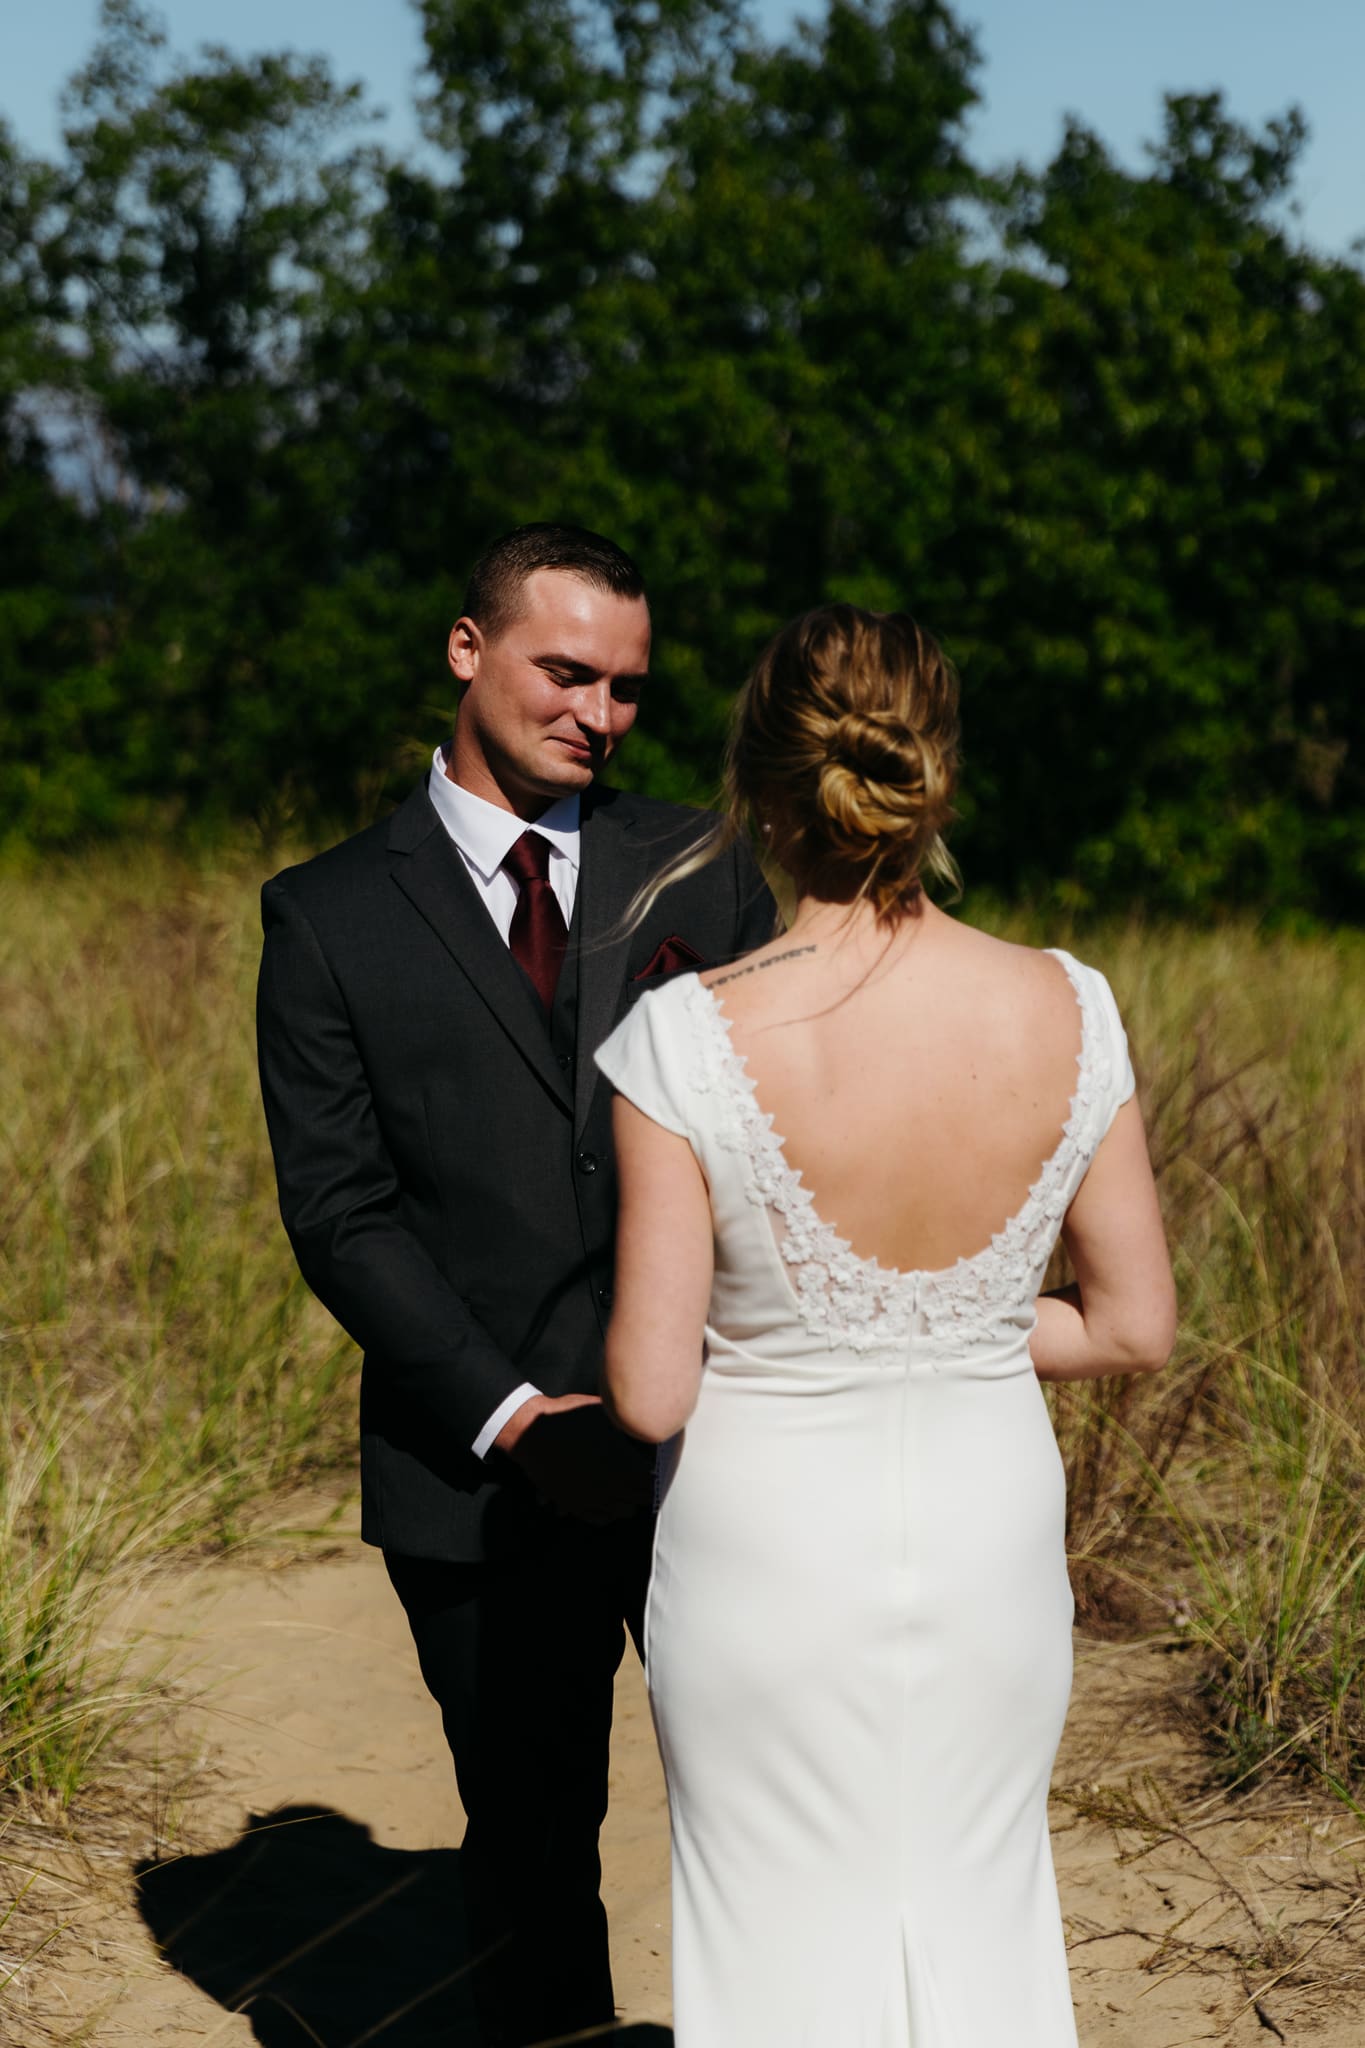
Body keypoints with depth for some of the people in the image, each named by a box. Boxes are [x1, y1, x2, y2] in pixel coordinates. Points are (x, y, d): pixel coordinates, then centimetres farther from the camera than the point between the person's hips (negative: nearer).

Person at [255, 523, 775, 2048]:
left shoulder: (703, 872, 6)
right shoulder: (333, 915, 1)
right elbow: (338, 1209, -4)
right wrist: (514, 1414, -13)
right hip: (479, 1474, -1)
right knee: (530, 1845, 12)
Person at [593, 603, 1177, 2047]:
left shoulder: (691, 1040, -21)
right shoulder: (1065, 1012, -12)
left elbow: (650, 1393, -16)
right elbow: (1133, 1327, -3)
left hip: (768, 1542, -3)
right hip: (994, 1538, 3)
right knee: (974, 1918, 22)